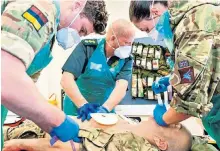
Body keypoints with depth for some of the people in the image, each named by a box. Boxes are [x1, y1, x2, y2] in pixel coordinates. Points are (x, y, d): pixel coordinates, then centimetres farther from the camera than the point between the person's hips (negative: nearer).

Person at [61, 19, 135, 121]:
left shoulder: (126, 59, -3)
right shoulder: (87, 47, -9)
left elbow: (121, 87, -17)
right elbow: (66, 79, -15)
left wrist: (105, 109, -33)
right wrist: (83, 105, -27)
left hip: (104, 113, 2)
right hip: (77, 111, -2)